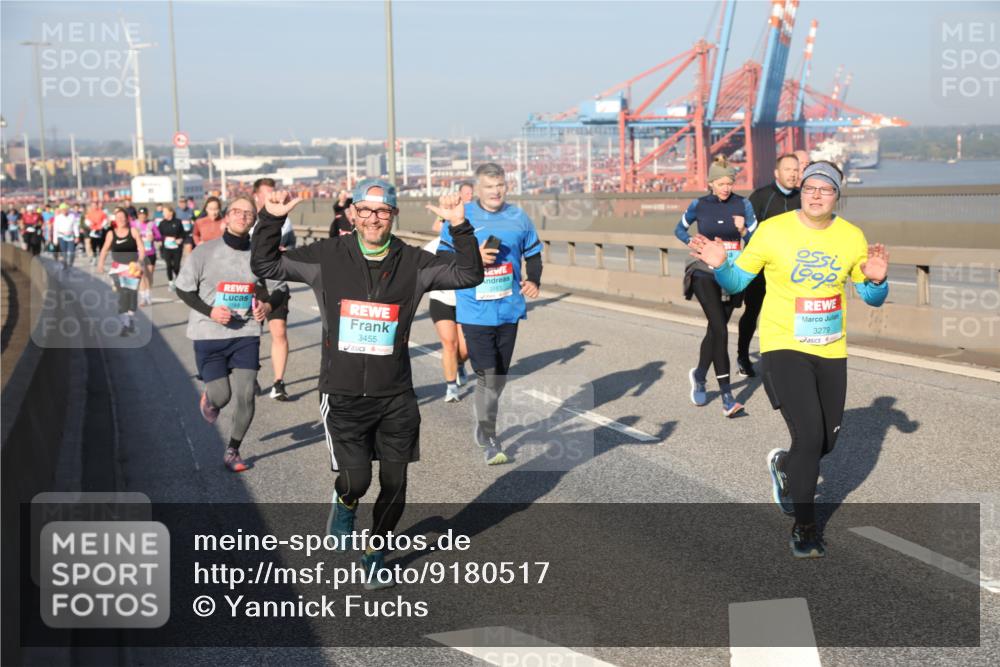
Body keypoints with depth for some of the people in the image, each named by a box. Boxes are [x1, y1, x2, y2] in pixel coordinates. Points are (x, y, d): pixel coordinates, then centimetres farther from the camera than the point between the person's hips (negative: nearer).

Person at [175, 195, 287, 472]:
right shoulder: (205, 251, -8)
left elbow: (277, 289, 10)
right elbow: (183, 288, -1)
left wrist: (268, 306, -13)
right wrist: (210, 311, -16)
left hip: (246, 335, 2)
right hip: (208, 335, -2)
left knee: (245, 396, -4)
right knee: (221, 396, -1)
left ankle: (232, 452, 18)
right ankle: (209, 398, 38)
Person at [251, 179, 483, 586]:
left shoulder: (412, 263, 0)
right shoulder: (327, 257, -2)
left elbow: (469, 274, -5)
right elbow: (265, 266, 3)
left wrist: (460, 227, -17)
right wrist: (272, 220, -10)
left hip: (395, 397, 2)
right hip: (342, 395, -2)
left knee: (394, 486, 9)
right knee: (356, 480, -14)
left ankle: (375, 553, 34)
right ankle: (344, 504, 25)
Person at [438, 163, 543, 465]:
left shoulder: (518, 217, 5)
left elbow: (533, 255, 15)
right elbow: (442, 259, -4)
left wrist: (533, 281, -4)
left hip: (509, 310, 4)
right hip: (475, 312, -4)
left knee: (500, 375, 15)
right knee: (487, 376, -10)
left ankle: (483, 426, 35)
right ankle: (489, 440, 1)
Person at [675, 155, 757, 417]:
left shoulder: (742, 204, 0)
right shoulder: (699, 206, -1)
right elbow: (680, 229, 15)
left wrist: (743, 231, -20)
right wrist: (695, 244, -3)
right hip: (705, 275, -2)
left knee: (715, 330, 13)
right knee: (720, 330, -15)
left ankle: (699, 375, 39)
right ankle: (727, 397, -15)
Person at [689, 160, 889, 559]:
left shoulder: (852, 237, 1)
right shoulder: (773, 231, -9)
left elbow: (872, 298, 8)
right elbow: (736, 283, -1)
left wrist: (877, 281, -14)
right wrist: (720, 265, -22)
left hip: (831, 351, 5)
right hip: (784, 347, -4)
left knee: (827, 442, 13)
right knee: (809, 436, -15)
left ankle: (784, 465, 48)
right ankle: (803, 526, 5)